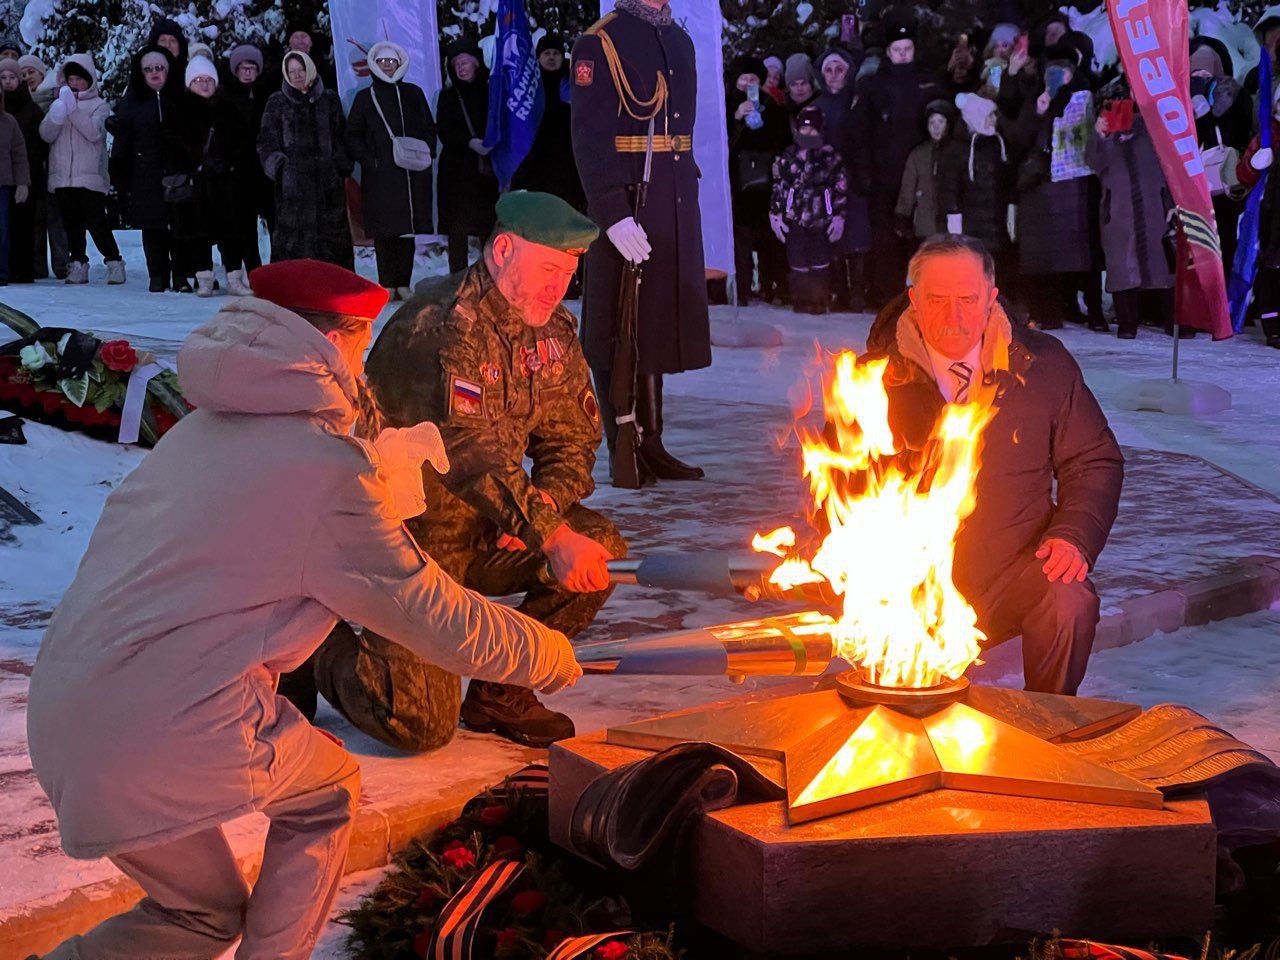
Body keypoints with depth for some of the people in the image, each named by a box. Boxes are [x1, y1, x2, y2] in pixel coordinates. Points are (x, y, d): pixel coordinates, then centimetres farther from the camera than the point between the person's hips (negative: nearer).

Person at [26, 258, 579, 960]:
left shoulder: (201, 428, 16)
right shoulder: (328, 467, -9)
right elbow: (440, 622, -2)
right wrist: (552, 657, 13)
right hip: (169, 731, -8)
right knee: (329, 793, 22)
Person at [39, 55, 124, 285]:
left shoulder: (99, 106, 4)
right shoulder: (59, 103, 16)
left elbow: (94, 132, -14)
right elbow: (46, 135, 3)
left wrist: (73, 109, -18)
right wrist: (56, 116, -15)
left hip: (90, 177, -4)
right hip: (63, 177, 4)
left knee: (96, 222, -10)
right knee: (72, 224, 5)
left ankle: (114, 262, -1)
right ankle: (78, 265, 11)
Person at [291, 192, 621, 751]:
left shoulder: (553, 332, 5)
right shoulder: (439, 328, -22)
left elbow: (574, 436, 8)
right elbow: (470, 451, -30)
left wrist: (543, 506, -13)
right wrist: (550, 535, -35)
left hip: (489, 535, 8)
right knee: (421, 725, -15)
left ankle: (499, 693, 4)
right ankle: (322, 648, 16)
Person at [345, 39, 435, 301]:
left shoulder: (413, 93, 13)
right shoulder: (365, 98, 9)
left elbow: (429, 129, 15)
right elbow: (353, 136, 7)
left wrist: (424, 153, -2)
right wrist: (369, 160, -7)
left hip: (411, 172, 1)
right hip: (379, 175, -1)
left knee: (407, 229, 0)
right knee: (383, 230, -4)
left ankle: (404, 283, 4)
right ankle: (387, 285, -1)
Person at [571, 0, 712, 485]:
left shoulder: (680, 41, 16)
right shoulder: (599, 43, -7)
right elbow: (589, 140, -15)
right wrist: (614, 215, -24)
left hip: (675, 207, 7)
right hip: (625, 205, -7)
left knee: (657, 324, 11)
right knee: (621, 332, 0)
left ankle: (650, 445, 18)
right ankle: (622, 451, 8)